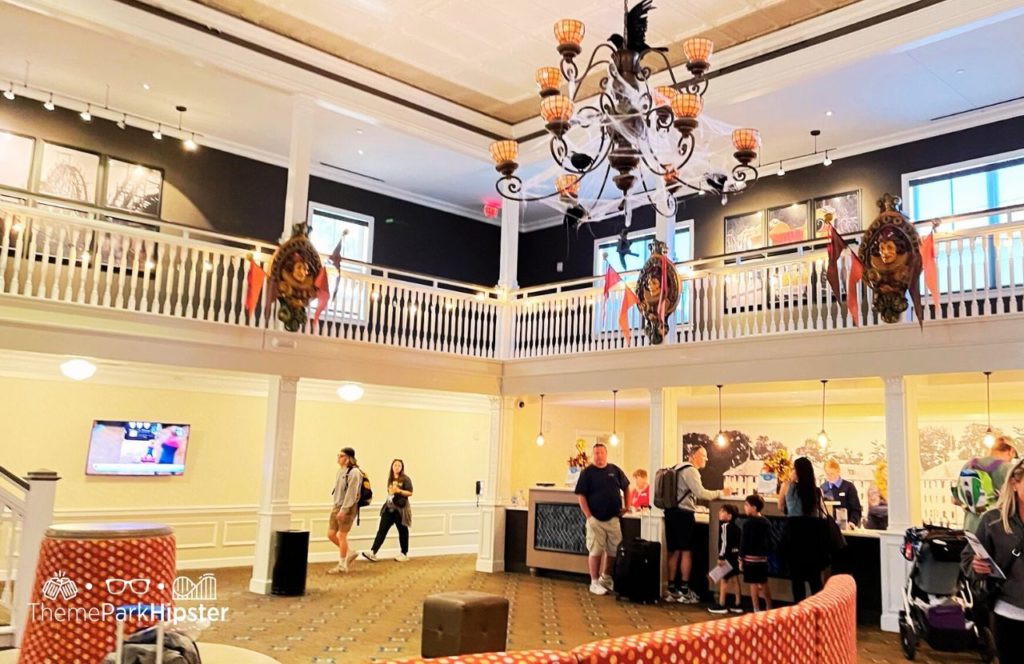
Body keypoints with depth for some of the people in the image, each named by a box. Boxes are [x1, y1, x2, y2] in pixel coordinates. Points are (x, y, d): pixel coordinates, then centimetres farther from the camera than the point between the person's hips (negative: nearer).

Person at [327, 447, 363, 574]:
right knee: (331, 534, 9)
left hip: (348, 507, -8)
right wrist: (337, 507, 14)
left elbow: (351, 493, -20)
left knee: (342, 536, -2)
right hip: (337, 506, 9)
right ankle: (349, 553, 25)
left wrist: (343, 510, -22)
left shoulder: (354, 472, -15)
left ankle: (342, 565, 11)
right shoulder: (341, 471, 11)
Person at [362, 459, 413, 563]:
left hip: (400, 509, -5)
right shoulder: (390, 479, 12)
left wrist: (399, 491, -21)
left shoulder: (405, 479, -6)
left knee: (402, 531, 6)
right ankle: (373, 553, -7)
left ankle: (404, 554, 18)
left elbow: (410, 493, -10)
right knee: (382, 530, -3)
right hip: (389, 508, 5)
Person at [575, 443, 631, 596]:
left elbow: (626, 487, 18)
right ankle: (594, 583, 11)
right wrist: (589, 516, -13)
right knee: (595, 552, 0)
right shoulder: (587, 472, -4)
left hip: (613, 518, 4)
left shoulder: (615, 470, 6)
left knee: (614, 551, 9)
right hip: (595, 519, -4)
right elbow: (581, 496, -7)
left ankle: (606, 578, 28)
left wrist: (626, 506, 8)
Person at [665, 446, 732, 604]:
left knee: (674, 551, 10)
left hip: (672, 512, 9)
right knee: (686, 551, -2)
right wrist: (721, 493, -10)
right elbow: (701, 493, -19)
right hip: (683, 513, -9)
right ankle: (684, 591, 1)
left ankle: (672, 590, 13)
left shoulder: (679, 468, 18)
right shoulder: (690, 470, -12)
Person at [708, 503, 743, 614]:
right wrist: (739, 556, 19)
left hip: (728, 556, -9)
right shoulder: (736, 526, 12)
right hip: (735, 555, 9)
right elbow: (739, 543, 15)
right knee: (735, 580, 12)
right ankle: (738, 605, 17)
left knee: (723, 580, -2)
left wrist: (721, 557, -19)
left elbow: (724, 542, -20)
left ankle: (721, 605, 2)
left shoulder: (724, 525, -15)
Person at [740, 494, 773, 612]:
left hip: (751, 558, -7)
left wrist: (741, 559, -6)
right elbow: (769, 541, 13)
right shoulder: (766, 522, 7)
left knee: (754, 584, -1)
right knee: (764, 584, 17)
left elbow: (744, 542, -12)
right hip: (763, 557, 7)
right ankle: (769, 608, 25)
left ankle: (756, 610, 2)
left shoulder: (748, 523, -14)